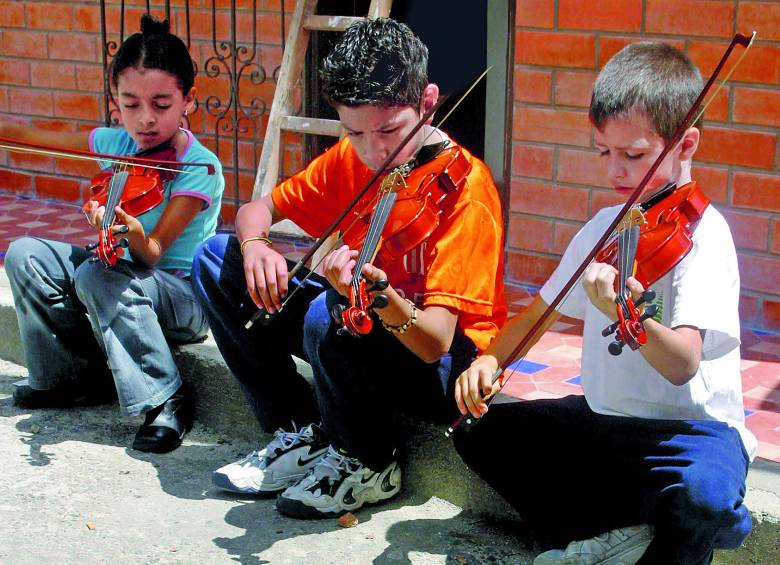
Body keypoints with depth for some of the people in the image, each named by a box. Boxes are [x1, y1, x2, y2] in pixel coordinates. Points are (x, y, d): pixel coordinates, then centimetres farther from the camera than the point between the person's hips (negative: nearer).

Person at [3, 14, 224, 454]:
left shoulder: (200, 168, -19)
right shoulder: (115, 143, -1)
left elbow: (151, 254, -27)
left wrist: (133, 232, -48)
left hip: (184, 299, -7)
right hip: (122, 274, 7)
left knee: (97, 275, -33)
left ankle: (166, 400, -22)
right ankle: (77, 376, 6)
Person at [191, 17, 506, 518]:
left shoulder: (463, 188, -24)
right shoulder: (350, 159, -3)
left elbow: (435, 341, -30)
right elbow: (258, 209, 7)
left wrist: (383, 297, -52)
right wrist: (255, 245, -17)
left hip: (446, 365, -7)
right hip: (363, 330, 7)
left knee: (330, 315, -37)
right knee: (217, 258, -1)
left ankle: (370, 463, -7)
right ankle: (300, 432, 4)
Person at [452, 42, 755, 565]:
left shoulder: (700, 231, -16)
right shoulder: (605, 226, 5)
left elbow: (683, 364, -30)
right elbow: (542, 311, 16)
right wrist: (490, 360, -4)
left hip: (691, 428, -7)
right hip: (603, 419, 8)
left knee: (703, 490, -39)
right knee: (479, 429, 2)